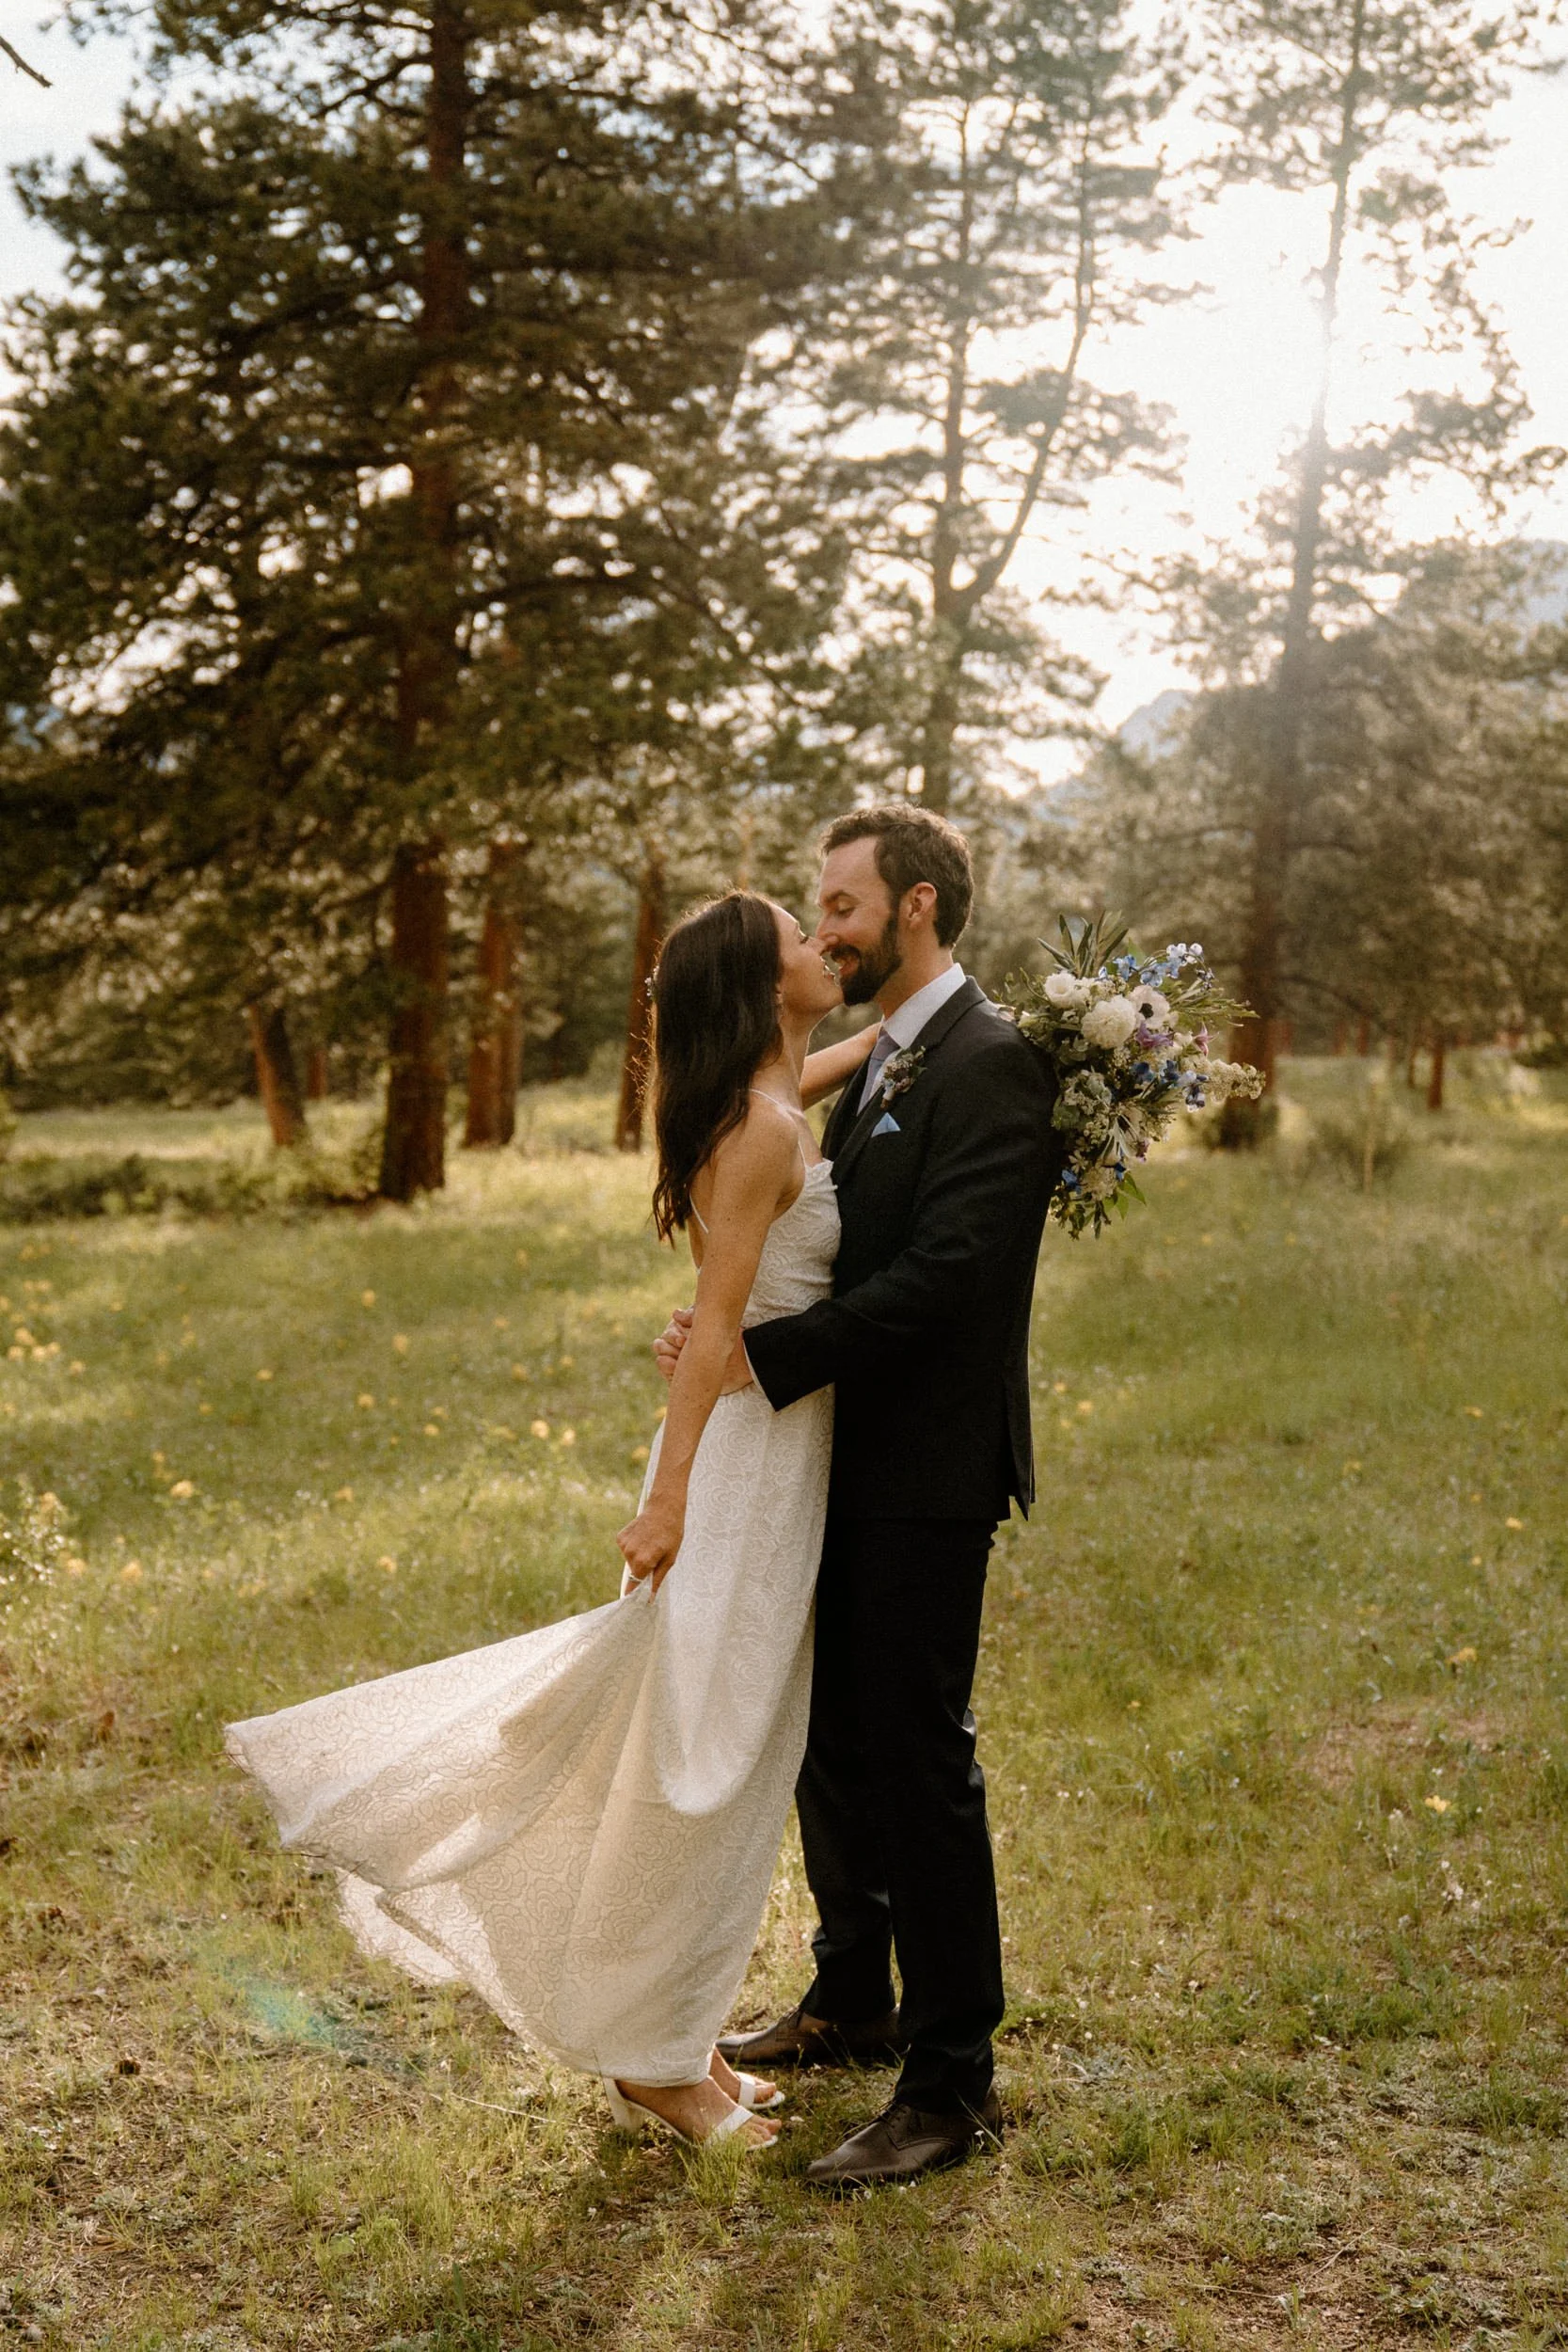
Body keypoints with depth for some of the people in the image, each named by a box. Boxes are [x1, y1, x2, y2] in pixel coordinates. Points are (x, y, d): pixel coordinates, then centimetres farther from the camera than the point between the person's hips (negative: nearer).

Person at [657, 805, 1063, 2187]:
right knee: (832, 1742, 19)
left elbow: (945, 1272, -25)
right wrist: (736, 1332, 0)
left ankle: (953, 2084, 8)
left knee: (918, 1761, -4)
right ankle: (853, 2004, 36)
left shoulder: (991, 1066, -16)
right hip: (852, 1463, 10)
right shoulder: (881, 1063, 15)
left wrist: (765, 1358, -24)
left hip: (925, 1476, -10)